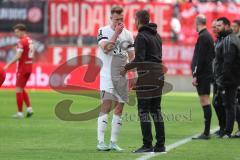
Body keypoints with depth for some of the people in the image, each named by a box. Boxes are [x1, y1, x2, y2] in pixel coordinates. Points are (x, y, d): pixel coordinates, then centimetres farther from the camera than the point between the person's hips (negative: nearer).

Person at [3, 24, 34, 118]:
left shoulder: (22, 41, -15)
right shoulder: (30, 41, 12)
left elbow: (18, 56, -22)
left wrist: (8, 65, -18)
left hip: (22, 68, -8)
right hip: (29, 67, 9)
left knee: (18, 89, -2)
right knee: (22, 89, 18)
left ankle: (20, 113, -2)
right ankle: (29, 108, 7)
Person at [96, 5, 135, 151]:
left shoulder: (127, 34, 10)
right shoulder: (104, 31, -3)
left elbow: (132, 56, 13)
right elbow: (106, 48, -19)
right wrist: (116, 33, -17)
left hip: (122, 76, 5)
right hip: (107, 75, -5)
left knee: (119, 108, 5)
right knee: (106, 106, -13)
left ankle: (113, 142, 11)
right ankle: (101, 142, -14)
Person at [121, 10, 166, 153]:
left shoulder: (141, 36, -11)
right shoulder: (156, 35, 15)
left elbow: (139, 59, -19)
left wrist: (126, 68, -5)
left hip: (146, 75, -8)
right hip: (159, 74, 8)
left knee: (144, 110, -4)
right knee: (156, 110, 11)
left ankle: (148, 145, -7)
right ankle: (160, 144, 10)